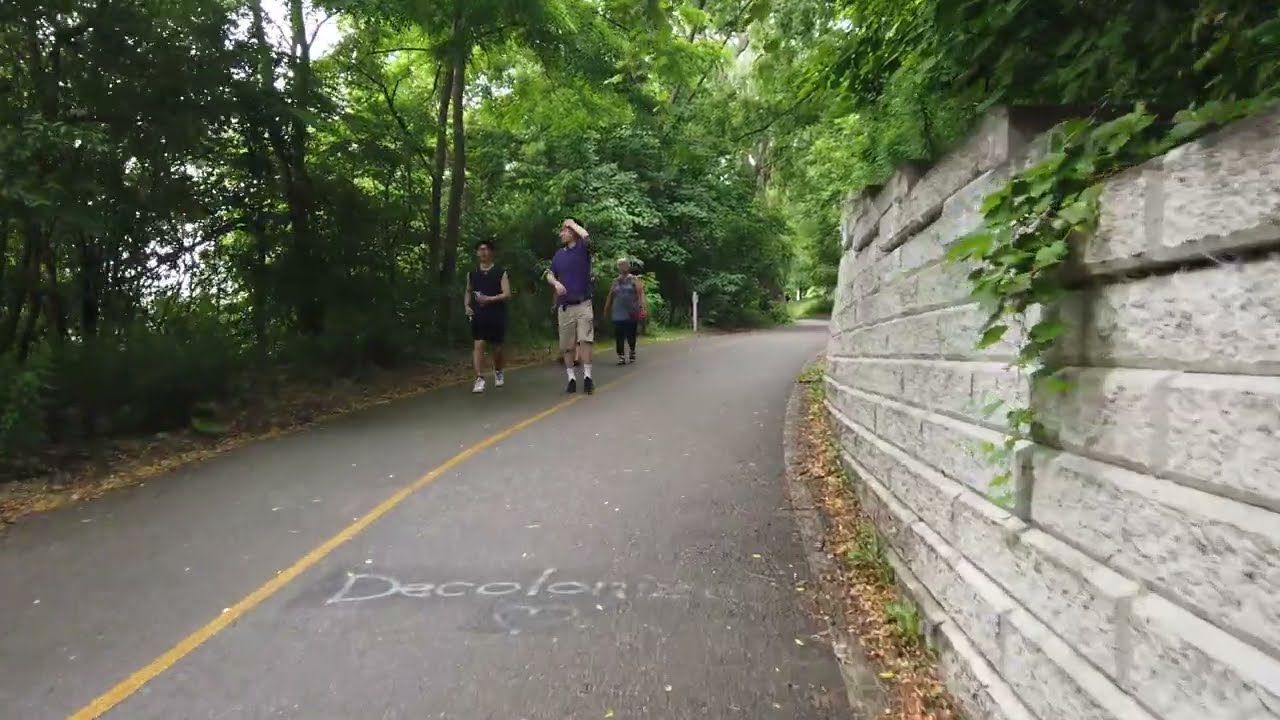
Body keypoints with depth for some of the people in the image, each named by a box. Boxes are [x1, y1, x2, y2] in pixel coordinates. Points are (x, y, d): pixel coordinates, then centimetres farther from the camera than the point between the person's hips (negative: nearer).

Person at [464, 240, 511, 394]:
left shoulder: (500, 273, -2)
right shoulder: (472, 274, 8)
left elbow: (507, 294, -9)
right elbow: (468, 292, 20)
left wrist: (490, 299, -23)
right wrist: (467, 306, 1)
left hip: (496, 315, -1)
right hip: (478, 316, 1)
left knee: (496, 348, 11)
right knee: (478, 345, -13)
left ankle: (498, 372, 37)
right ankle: (479, 379, -15)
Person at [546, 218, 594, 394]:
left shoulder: (582, 248, -1)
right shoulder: (559, 254, 13)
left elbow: (586, 237, -24)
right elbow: (550, 275, 21)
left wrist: (573, 223, -8)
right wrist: (556, 283, -2)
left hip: (583, 303, -4)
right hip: (564, 306, 4)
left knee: (585, 340, -14)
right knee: (567, 345, 5)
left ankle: (587, 376, -8)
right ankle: (571, 378, 14)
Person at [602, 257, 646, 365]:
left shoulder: (634, 280, 4)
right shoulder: (615, 281, 13)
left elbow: (640, 294, -6)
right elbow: (610, 296, 16)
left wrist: (641, 307, -19)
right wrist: (606, 309, 14)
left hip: (631, 313, -2)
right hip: (618, 314, 2)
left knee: (631, 334, 3)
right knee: (619, 335, -5)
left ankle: (632, 352, 28)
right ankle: (621, 356, -2)